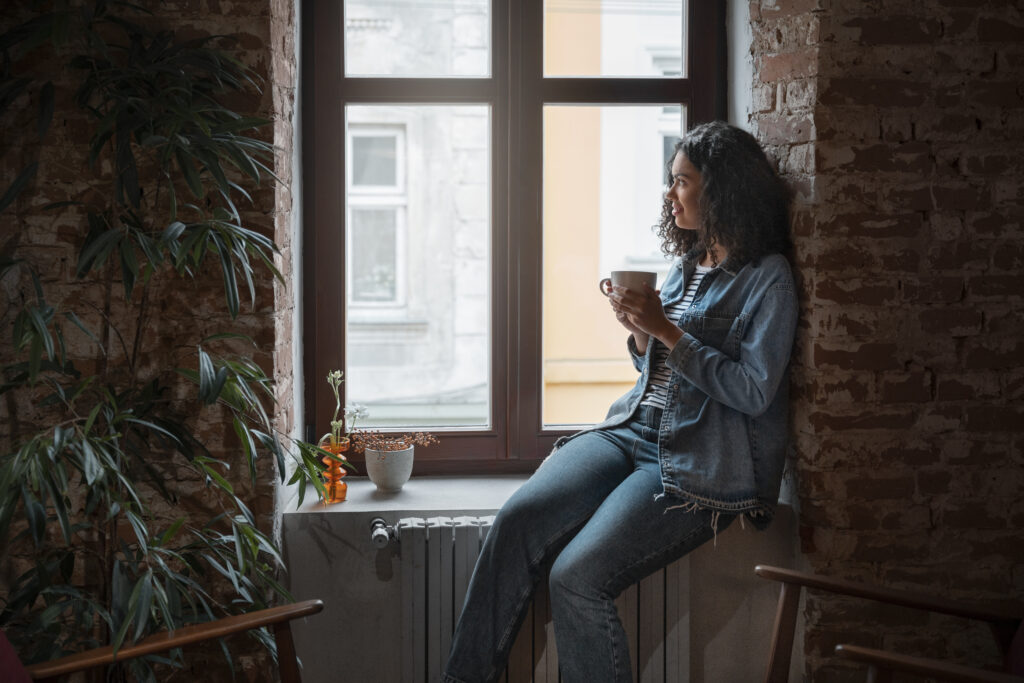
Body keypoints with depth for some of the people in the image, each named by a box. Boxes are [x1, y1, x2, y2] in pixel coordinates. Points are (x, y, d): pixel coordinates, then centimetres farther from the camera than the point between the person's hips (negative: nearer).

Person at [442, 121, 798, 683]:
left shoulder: (767, 277, -6)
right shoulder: (686, 263, 18)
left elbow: (753, 392, -14)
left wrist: (666, 330, -14)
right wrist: (639, 332, 2)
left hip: (697, 463, -7)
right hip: (632, 430, 7)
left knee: (576, 575, -24)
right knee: (517, 519, -16)